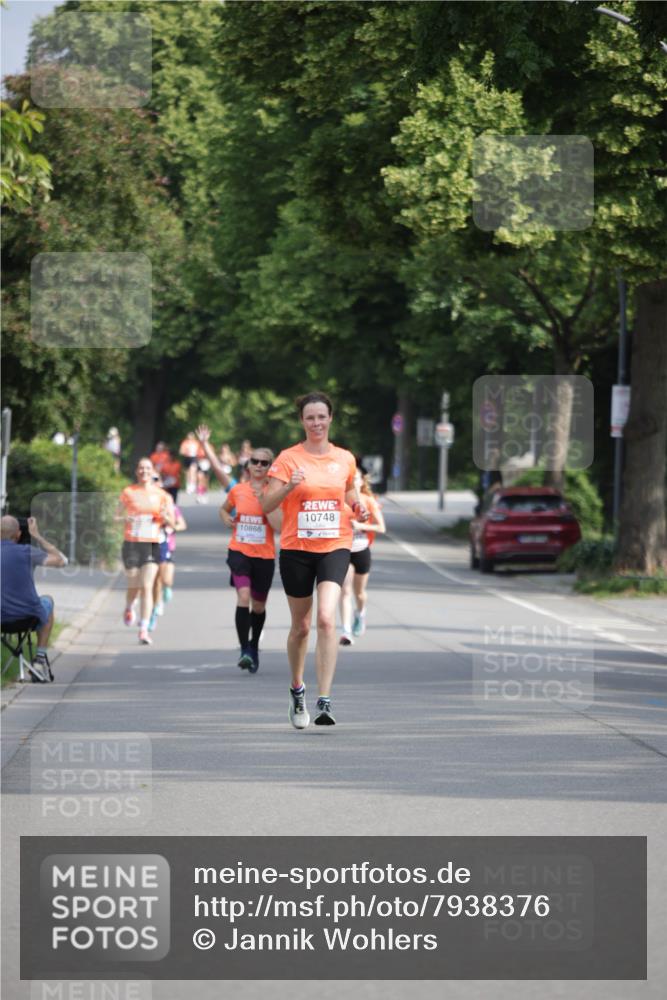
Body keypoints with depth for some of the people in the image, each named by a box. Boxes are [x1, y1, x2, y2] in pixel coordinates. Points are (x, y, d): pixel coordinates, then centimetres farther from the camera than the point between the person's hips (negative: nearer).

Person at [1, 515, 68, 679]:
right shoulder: (27, 552, -10)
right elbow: (61, 561, 3)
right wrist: (37, 536, 6)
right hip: (29, 615, -1)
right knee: (47, 601, 34)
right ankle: (41, 658, 33)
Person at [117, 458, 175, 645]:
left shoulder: (161, 495, 5)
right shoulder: (128, 492, 5)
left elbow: (171, 524, 9)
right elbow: (117, 516, 9)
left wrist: (165, 517, -13)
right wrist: (125, 519, -13)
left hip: (152, 545, 0)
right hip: (132, 543, 0)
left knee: (147, 586, -10)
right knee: (134, 586, 5)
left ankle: (144, 630, -11)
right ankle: (129, 608, 41)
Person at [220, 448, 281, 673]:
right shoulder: (237, 490, 3)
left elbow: (278, 526, -16)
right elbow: (224, 509, 23)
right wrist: (226, 518, 0)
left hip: (264, 555, 0)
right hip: (239, 552, 0)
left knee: (258, 606, 13)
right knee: (243, 597, -22)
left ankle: (254, 647, 36)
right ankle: (245, 651, -21)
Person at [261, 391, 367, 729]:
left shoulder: (345, 459, 5)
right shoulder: (288, 458, -3)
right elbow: (266, 505, -7)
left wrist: (357, 507, 4)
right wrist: (288, 486, -25)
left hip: (334, 546, 0)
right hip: (296, 549, 0)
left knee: (326, 619, -19)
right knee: (301, 626, 10)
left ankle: (324, 702, -22)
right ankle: (297, 690, 35)